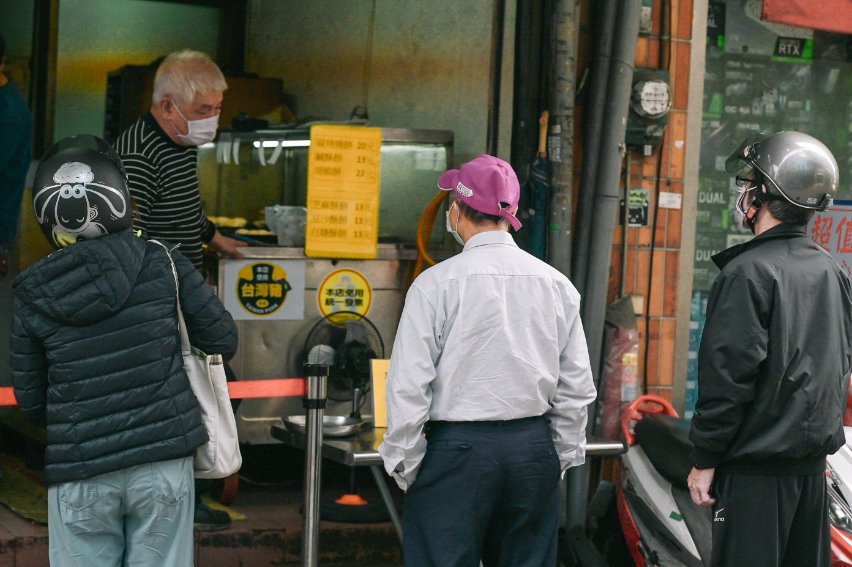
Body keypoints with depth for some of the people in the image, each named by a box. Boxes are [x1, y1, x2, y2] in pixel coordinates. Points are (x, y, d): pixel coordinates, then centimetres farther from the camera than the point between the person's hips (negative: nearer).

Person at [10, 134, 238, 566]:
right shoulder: (161, 263, -7)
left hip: (79, 476, 0)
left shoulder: (33, 298, -4)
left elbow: (31, 404, 4)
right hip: (163, 464, 0)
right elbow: (223, 340, 2)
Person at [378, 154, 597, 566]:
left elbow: (409, 386, -9)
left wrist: (403, 464, 1)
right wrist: (563, 456, 18)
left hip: (457, 449, -4)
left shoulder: (436, 284, -8)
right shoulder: (558, 285, 4)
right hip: (533, 447, 4)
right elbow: (576, 387, 8)